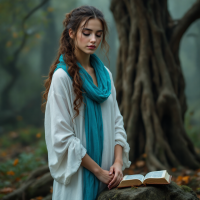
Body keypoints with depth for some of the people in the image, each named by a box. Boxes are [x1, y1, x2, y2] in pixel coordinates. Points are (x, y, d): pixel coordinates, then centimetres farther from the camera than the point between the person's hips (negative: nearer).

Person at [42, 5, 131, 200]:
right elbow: (62, 136, -15)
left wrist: (118, 162, -5)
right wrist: (98, 171, -13)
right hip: (78, 177, -6)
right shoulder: (62, 77, -12)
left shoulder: (104, 73, 8)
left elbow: (116, 121, 9)